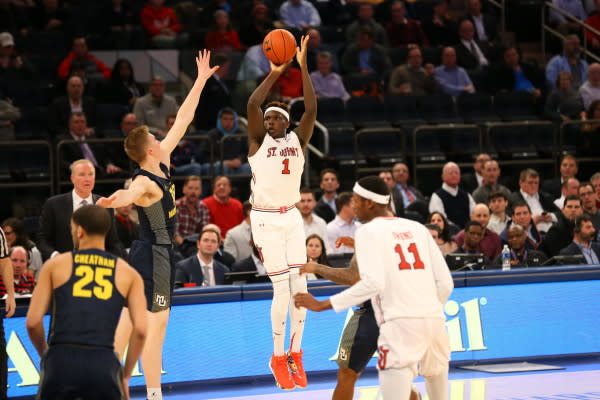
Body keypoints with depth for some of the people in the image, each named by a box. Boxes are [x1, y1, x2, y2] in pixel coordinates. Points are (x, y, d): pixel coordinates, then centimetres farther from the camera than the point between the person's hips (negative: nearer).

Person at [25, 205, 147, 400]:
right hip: (103, 364, 0)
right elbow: (140, 329, 1)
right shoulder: (128, 274, 13)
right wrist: (126, 375, 11)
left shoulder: (55, 265, 11)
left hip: (61, 362, 0)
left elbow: (32, 322, 5)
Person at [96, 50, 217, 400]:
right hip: (155, 255, -10)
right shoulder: (144, 183, -21)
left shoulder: (161, 163, 5)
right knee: (156, 323, -6)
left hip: (147, 253, 10)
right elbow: (128, 194, -46)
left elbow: (183, 120, 11)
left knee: (130, 319, 11)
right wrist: (113, 200, -70)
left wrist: (201, 81, 14)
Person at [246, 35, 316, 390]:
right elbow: (252, 104, -16)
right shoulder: (258, 141, -1)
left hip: (292, 217, 4)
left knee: (300, 287, -1)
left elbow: (312, 109, -8)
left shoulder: (298, 140, 6)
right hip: (267, 220, -3)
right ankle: (278, 358, 4)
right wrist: (274, 73, -12)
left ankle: (296, 354, 12)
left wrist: (303, 66, -13)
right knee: (283, 289, -9)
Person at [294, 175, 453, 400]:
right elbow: (446, 283, 14)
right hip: (434, 318, 6)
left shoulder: (369, 230, 3)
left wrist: (322, 305, -9)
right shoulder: (417, 228, 19)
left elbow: (373, 283, -12)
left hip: (400, 322, -6)